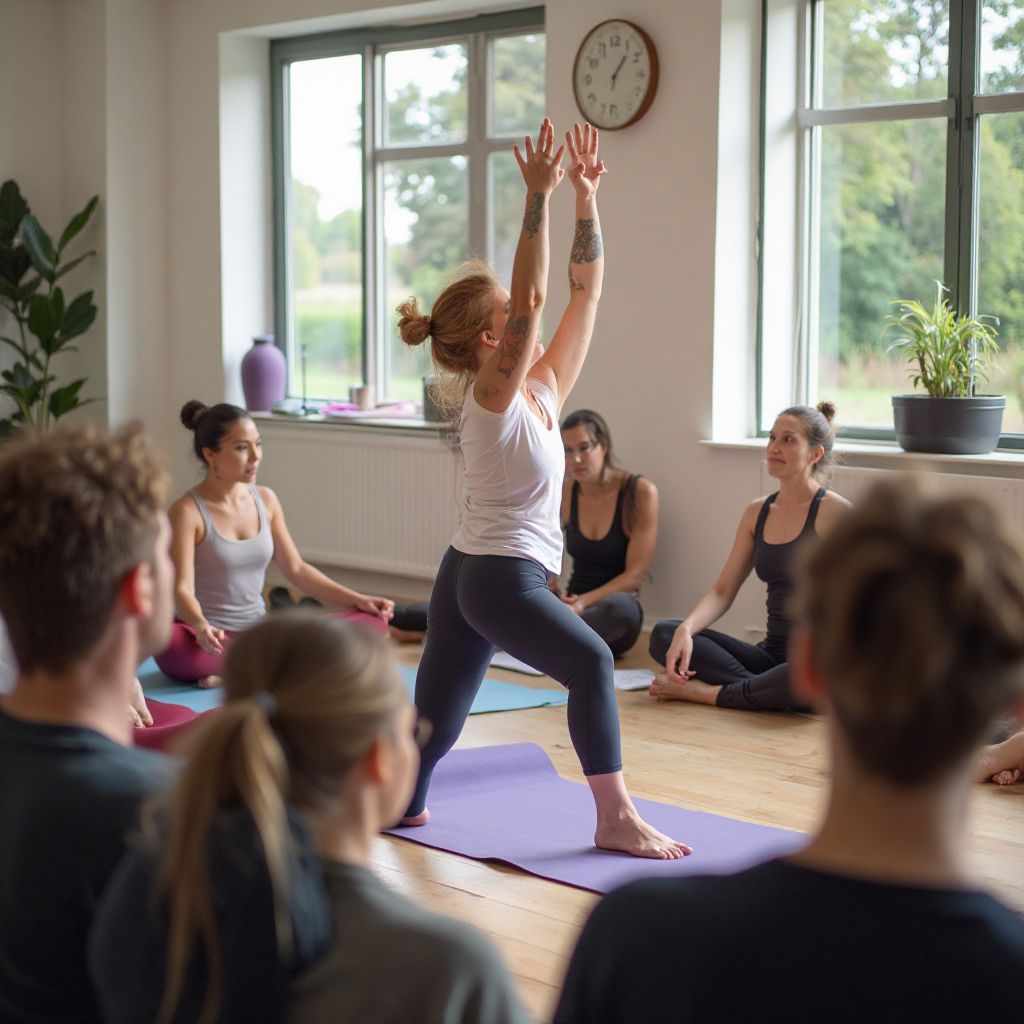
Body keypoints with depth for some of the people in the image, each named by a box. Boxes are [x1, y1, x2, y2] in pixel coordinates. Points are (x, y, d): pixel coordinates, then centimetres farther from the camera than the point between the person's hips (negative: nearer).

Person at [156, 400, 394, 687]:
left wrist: (357, 599, 2)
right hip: (209, 641, -6)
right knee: (168, 644, -42)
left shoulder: (266, 500, 7)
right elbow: (182, 588, -19)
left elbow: (296, 569, 13)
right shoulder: (187, 511, -10)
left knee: (371, 624, -12)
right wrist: (201, 627, -40)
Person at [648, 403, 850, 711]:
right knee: (663, 634, -9)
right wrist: (686, 630, -12)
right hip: (773, 654, 6)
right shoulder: (757, 512, 11)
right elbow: (723, 591, 7)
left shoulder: (834, 512, -8)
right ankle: (757, 690, -21)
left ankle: (705, 692, -20)